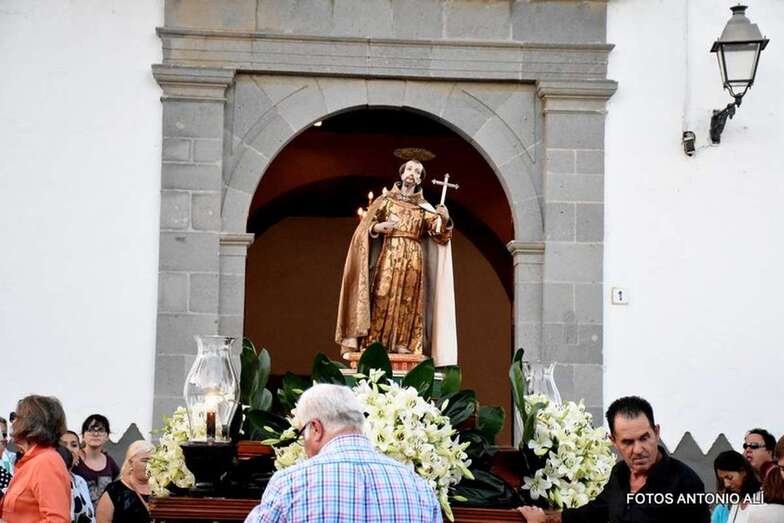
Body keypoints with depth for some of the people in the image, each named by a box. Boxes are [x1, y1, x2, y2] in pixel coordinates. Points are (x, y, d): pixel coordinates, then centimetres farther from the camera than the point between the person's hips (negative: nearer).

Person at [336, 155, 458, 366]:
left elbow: (439, 234, 1)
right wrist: (380, 226, -14)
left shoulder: (425, 207, 14)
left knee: (408, 305, -5)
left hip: (413, 263, 2)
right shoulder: (385, 200, 11)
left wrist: (444, 220, -19)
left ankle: (404, 349, -6)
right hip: (387, 259, -2)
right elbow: (365, 229, 6)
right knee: (382, 302, -11)